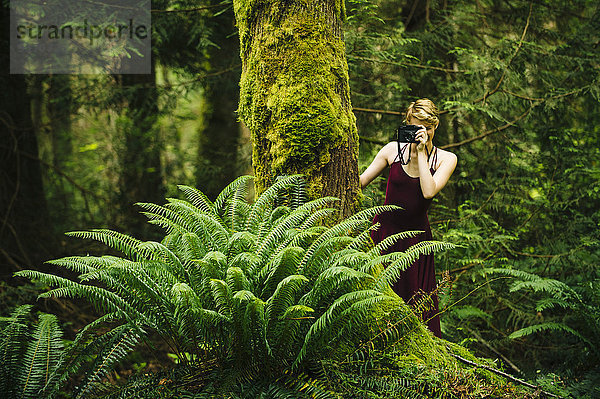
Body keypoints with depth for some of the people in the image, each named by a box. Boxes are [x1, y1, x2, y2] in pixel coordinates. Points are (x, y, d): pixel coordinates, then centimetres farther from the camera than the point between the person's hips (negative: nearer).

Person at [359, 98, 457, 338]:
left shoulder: (445, 159, 0)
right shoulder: (393, 150, 1)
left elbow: (429, 191, -18)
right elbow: (359, 182, 7)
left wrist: (421, 152, -15)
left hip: (416, 236, -1)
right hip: (384, 232, 1)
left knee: (417, 304, 0)